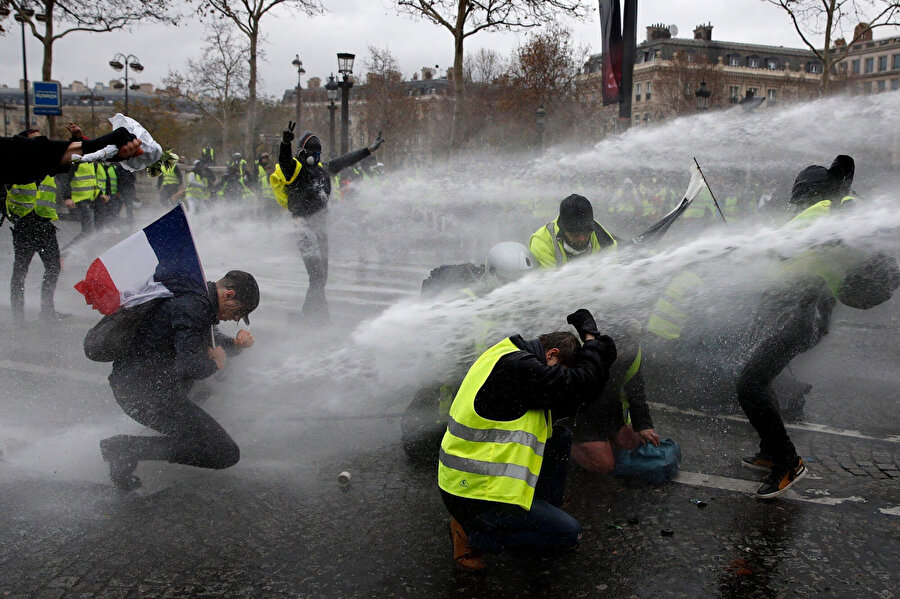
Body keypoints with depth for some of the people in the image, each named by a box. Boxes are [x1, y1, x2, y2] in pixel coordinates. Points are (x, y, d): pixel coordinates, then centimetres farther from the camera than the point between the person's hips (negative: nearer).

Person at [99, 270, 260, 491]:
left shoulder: (195, 298, 13)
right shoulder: (193, 307, -19)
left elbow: (210, 339, 30)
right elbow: (188, 367, -28)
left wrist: (236, 344, 10)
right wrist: (215, 363, -8)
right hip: (146, 395, -10)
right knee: (226, 454, -9)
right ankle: (131, 448, -10)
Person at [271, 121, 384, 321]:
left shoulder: (321, 169, 16)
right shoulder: (293, 168, -7)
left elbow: (345, 161, 25)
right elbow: (284, 160, -29)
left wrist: (370, 149, 30)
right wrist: (285, 142, -50)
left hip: (322, 225, 8)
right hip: (304, 226, -8)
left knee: (321, 276, 11)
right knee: (317, 274, -16)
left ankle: (308, 312, 22)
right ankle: (320, 313, -14)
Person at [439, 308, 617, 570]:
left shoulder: (508, 356, 10)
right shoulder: (516, 367, -23)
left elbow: (561, 405, 15)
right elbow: (581, 385, -21)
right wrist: (592, 339, -3)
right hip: (473, 495, -10)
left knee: (561, 437, 15)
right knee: (569, 533, -3)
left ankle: (544, 511, 21)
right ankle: (472, 533, -1)